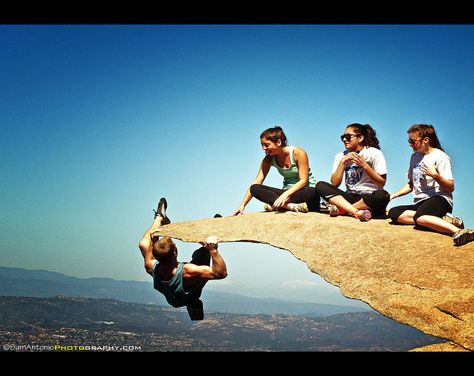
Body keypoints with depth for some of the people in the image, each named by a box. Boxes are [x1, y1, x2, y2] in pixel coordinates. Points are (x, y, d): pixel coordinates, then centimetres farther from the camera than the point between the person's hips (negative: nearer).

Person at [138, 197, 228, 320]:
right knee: (205, 249, -12)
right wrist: (213, 249, -50)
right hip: (191, 296, -3)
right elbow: (221, 273, -44)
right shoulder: (187, 272, -48)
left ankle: (160, 217, 30)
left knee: (143, 244, 5)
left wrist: (153, 239, -3)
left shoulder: (151, 268, -35)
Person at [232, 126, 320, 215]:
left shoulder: (298, 153, -14)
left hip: (305, 190, -4)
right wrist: (242, 205, -11)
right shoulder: (269, 159, -1)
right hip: (287, 192, 4)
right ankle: (290, 205, -35)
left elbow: (303, 181, -18)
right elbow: (256, 183, -3)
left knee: (312, 193, -42)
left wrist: (285, 194, -33)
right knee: (254, 189, -19)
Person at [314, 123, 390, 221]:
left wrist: (364, 165, -15)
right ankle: (357, 212, -33)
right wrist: (342, 162, -11)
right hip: (350, 197, 3)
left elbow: (382, 183, -6)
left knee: (382, 195, -37)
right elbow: (334, 184, -1)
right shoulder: (341, 156, 7)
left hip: (370, 198, -3)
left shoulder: (374, 153, -2)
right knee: (320, 185, -17)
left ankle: (340, 209, -22)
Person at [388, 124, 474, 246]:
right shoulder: (415, 157, 19)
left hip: (439, 199, -8)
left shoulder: (440, 157, -2)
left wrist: (435, 175, -22)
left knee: (419, 217, -39)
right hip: (419, 203, 8)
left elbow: (450, 187, -7)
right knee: (393, 213, -23)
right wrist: (394, 195, 16)